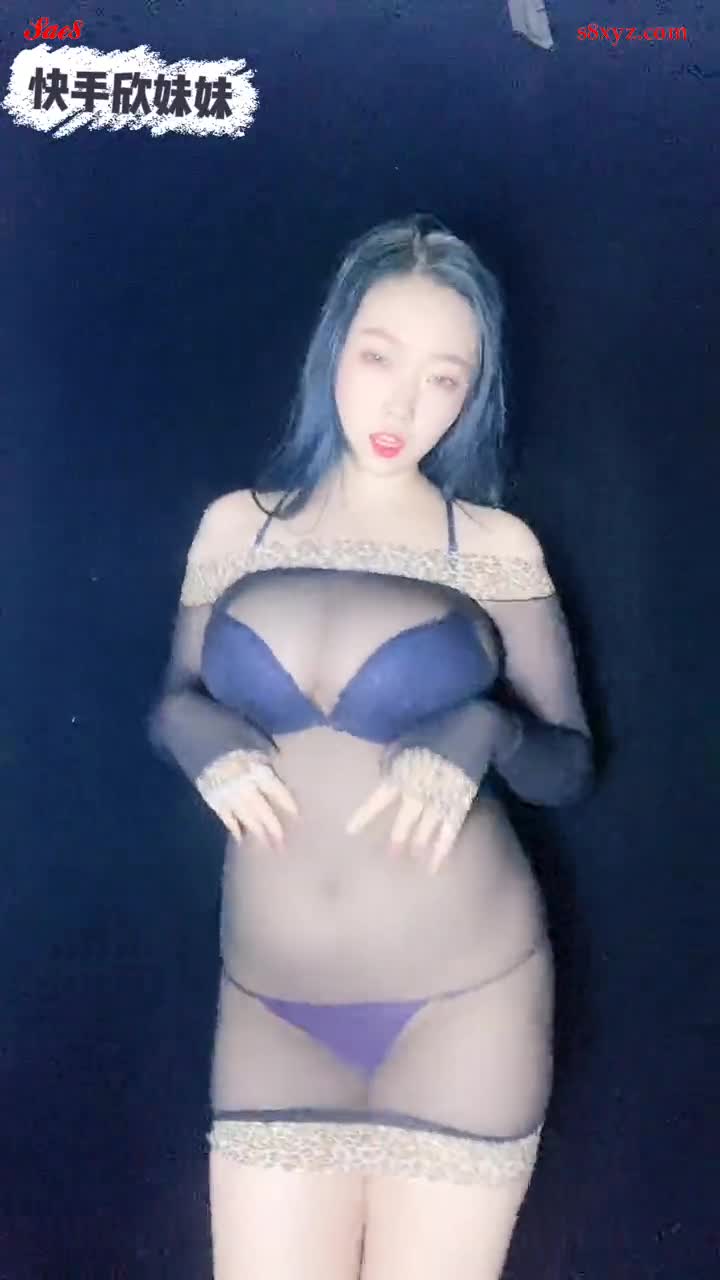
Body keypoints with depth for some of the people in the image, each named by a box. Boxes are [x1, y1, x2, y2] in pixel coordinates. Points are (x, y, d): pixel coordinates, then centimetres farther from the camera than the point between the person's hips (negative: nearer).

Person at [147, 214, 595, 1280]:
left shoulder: (497, 545, -4)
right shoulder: (237, 524, 3)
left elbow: (571, 764, -1)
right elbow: (170, 700, 12)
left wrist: (484, 734, -21)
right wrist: (199, 734, -10)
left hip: (466, 999, -1)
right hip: (270, 1006, 2)